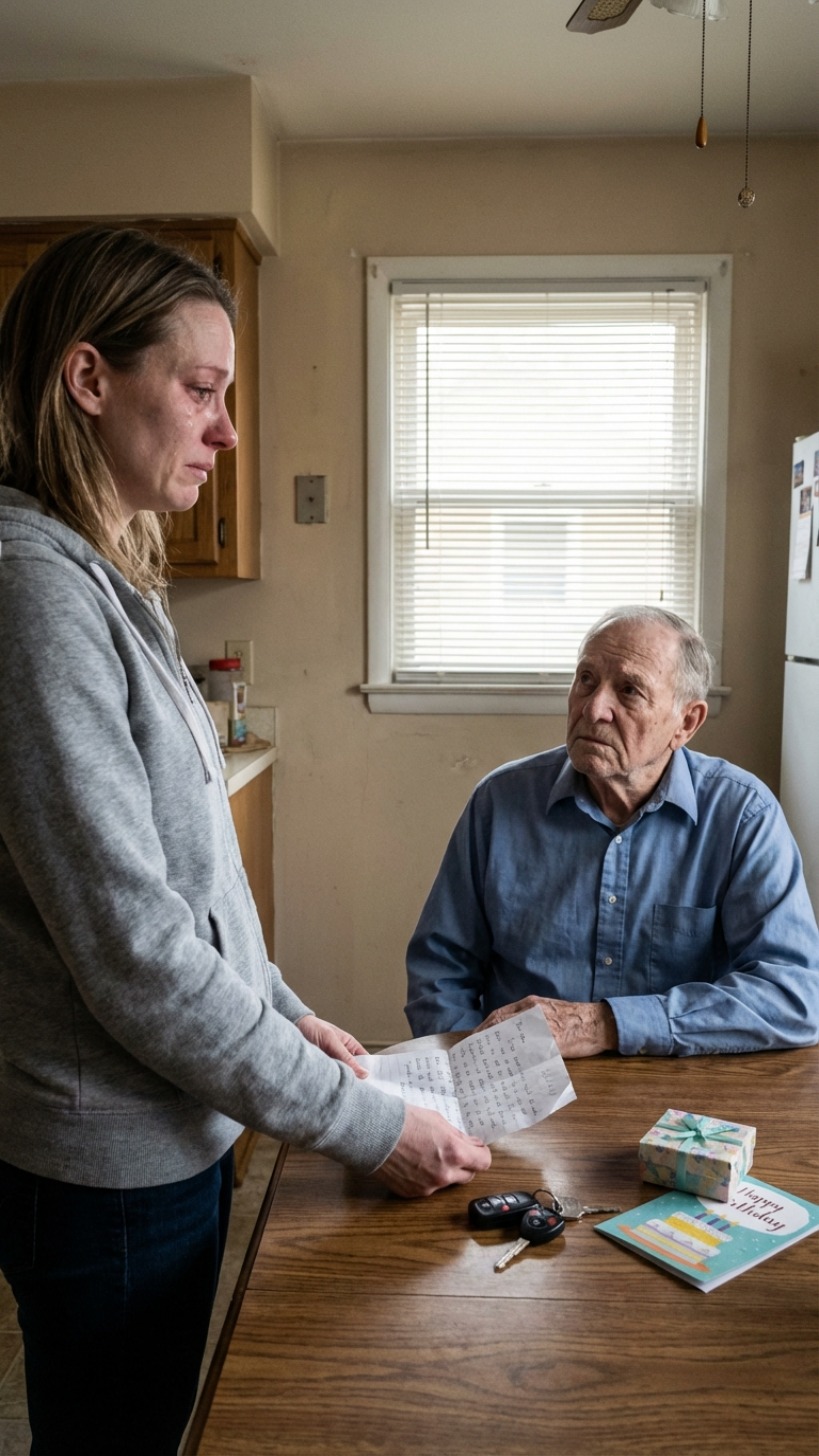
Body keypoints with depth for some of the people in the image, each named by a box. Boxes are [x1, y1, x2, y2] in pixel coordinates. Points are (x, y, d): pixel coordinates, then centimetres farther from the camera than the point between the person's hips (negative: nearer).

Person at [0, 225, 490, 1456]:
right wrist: (365, 1124, -17)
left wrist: (284, 1015, 10)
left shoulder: (104, 579, 7)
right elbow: (132, 952, -25)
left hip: (169, 1138, 8)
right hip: (111, 1169, -8)